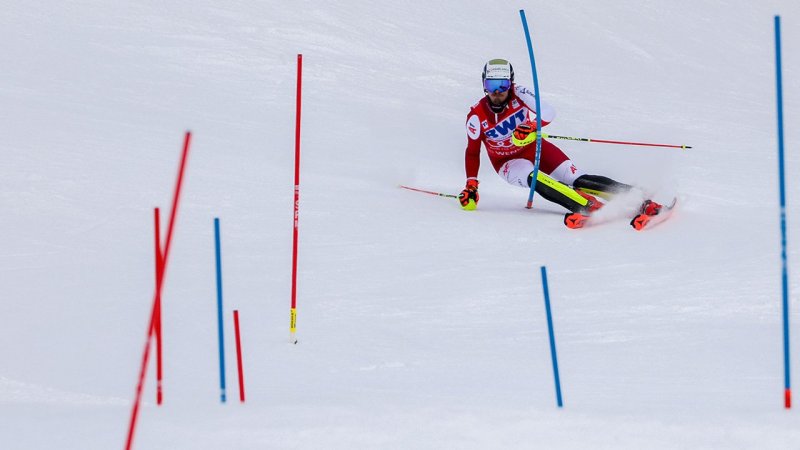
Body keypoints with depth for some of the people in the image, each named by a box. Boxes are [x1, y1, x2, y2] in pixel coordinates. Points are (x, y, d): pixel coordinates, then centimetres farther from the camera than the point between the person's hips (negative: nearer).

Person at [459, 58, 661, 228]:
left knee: (578, 180, -17)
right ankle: (590, 206, -48)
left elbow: (548, 112, -25)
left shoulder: (518, 94, -16)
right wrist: (471, 185, -12)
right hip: (509, 162, -1)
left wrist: (531, 127, -44)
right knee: (533, 177, -35)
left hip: (535, 148, 1)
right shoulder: (477, 116, -16)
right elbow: (472, 152, -5)